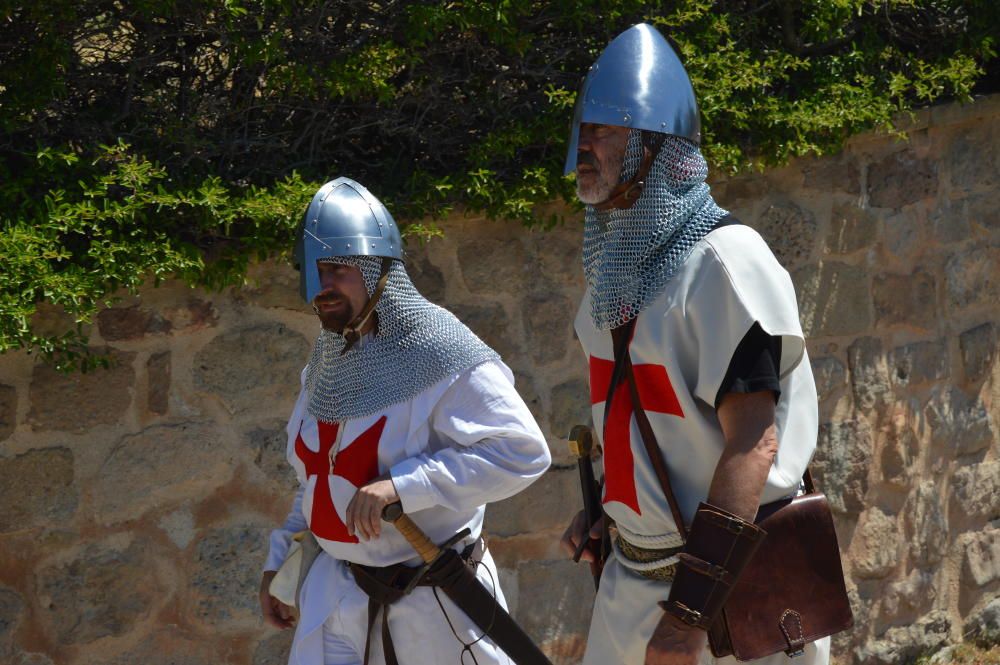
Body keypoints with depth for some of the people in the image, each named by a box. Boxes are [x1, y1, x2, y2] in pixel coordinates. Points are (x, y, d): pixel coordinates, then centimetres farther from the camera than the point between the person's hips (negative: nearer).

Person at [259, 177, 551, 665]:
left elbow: (523, 452, -26)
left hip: (434, 595, -6)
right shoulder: (330, 358, 5)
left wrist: (401, 485, -31)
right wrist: (279, 561, 14)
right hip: (337, 590, 6)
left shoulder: (439, 354, -18)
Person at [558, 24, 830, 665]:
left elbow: (753, 442, -24)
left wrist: (690, 611, -27)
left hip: (731, 585, -8)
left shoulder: (723, 259, -17)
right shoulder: (616, 270, 10)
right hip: (632, 577, 8)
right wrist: (604, 510, 11)